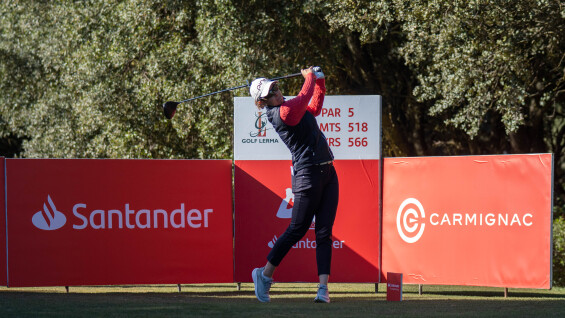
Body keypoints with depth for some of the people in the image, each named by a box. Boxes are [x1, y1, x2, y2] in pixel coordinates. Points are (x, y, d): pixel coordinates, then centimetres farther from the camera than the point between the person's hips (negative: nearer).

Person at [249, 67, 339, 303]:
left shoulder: (290, 108, 16)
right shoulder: (281, 113, -11)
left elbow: (314, 107, 33)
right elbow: (305, 97, -17)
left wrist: (319, 80, 23)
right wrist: (310, 77, 1)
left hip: (327, 172, 8)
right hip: (308, 175, -8)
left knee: (324, 232, 0)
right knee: (297, 230, -4)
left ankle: (323, 287, -5)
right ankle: (264, 274, 13)